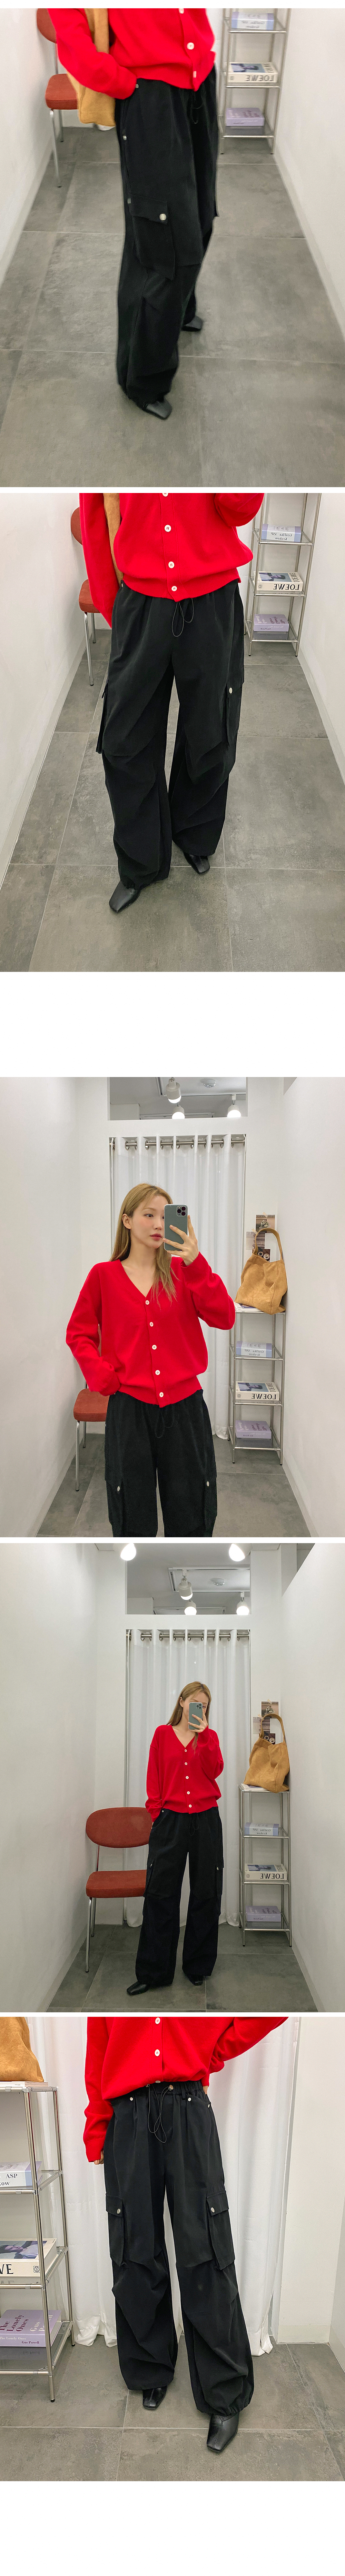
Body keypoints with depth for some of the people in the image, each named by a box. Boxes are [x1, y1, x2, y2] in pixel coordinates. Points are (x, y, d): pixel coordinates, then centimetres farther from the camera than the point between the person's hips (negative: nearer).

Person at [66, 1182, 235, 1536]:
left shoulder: (183, 1271, 4)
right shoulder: (105, 1276, 1)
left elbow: (224, 1319, -9)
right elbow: (79, 1334, 9)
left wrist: (195, 1263, -19)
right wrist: (104, 1378, -5)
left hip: (184, 1404, 1)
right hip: (129, 1408, -1)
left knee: (191, 1518, 7)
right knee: (132, 1516, 9)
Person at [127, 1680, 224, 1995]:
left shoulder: (209, 1736, 8)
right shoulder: (163, 1734, 6)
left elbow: (215, 1770, -8)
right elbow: (154, 1778, 5)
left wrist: (203, 1735, -14)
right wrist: (155, 1813, -3)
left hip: (206, 1819, 1)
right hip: (171, 1819, -1)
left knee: (206, 1893, 6)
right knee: (160, 1892, -1)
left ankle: (198, 1967, 18)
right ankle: (153, 1972, 6)